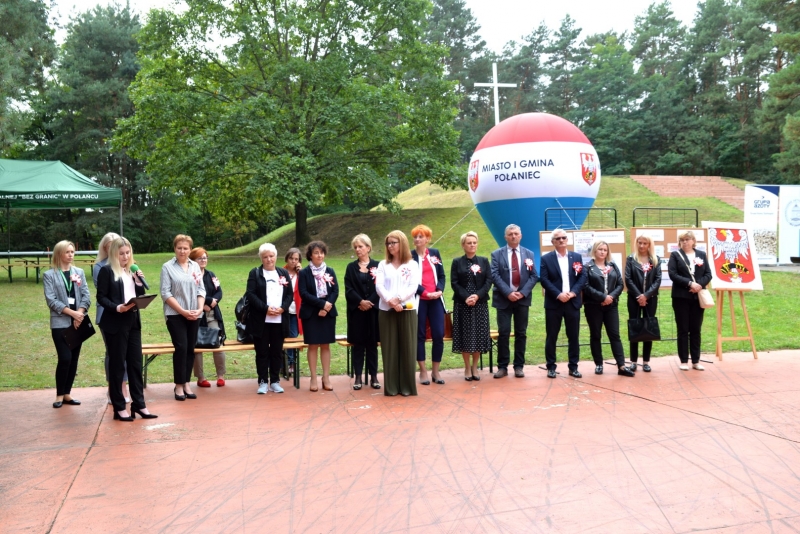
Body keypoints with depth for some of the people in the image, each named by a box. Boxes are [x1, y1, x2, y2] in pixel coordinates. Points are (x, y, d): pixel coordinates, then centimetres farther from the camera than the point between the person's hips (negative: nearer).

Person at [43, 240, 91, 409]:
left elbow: (86, 295, 3)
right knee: (65, 358, -10)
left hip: (78, 322, 4)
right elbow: (51, 300, -8)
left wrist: (80, 313, -12)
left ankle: (67, 394, 15)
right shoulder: (49, 275, 0)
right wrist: (71, 312, -16)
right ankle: (59, 395, 5)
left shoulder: (79, 272, 10)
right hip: (60, 322, -4)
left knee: (74, 359, 5)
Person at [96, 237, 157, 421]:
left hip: (133, 322, 6)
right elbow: (101, 297, -8)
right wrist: (116, 307, -23)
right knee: (117, 364, 0)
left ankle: (139, 404, 13)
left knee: (136, 363, 7)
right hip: (115, 323, -6)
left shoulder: (132, 271, 16)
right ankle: (119, 407, 7)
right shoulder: (106, 271, -3)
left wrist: (139, 282, -1)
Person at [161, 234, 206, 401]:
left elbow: (201, 290, 8)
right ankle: (179, 385, 4)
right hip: (176, 315, -4)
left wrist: (200, 309, -7)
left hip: (194, 315, 4)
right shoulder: (168, 267, -3)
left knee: (191, 349, 6)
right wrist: (183, 311, -14)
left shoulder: (195, 267, 9)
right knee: (181, 347, -8)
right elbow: (165, 293, -8)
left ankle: (186, 383, 16)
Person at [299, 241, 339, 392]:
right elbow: (304, 294, -10)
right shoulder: (304, 273, -1)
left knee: (326, 345, 5)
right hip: (310, 313, -2)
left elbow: (335, 291, 1)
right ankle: (313, 379, 7)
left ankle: (326, 378, 11)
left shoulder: (330, 271, 8)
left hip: (328, 313, 3)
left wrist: (327, 306, -14)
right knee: (313, 345, 1)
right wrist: (322, 303, -18)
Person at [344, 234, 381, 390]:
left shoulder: (377, 266, 4)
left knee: (372, 343, 5)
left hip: (373, 310, -1)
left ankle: (373, 376, 11)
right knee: (357, 344, 3)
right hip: (356, 310, 1)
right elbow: (348, 289, -1)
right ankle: (358, 376, 9)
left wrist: (369, 302, -14)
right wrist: (361, 301, -15)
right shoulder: (351, 267, 7)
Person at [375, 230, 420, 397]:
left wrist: (399, 298, -19)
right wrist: (390, 300, -18)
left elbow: (414, 286, -5)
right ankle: (391, 387, 7)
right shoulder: (383, 264, 11)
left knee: (407, 348, 0)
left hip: (407, 310, -1)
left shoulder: (412, 265, 6)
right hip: (386, 310, 2)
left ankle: (407, 386, 7)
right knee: (389, 348, 2)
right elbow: (379, 286, -1)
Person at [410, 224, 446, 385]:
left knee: (439, 335, -1)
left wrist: (439, 290, -9)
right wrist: (426, 293, -14)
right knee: (420, 335, 2)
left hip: (436, 300, 3)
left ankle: (435, 371, 11)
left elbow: (441, 275, 9)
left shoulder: (435, 253, 10)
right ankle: (423, 372, 11)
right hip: (419, 300, -3)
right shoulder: (410, 256, 0)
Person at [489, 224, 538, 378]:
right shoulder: (497, 254, 3)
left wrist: (522, 292, -11)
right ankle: (502, 366, 5)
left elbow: (534, 276, 4)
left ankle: (519, 366, 13)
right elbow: (495, 276, -7)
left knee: (521, 333, 6)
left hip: (522, 298, 2)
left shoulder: (529, 254, 10)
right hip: (503, 299, -2)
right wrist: (508, 293, -17)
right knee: (503, 333, -3)